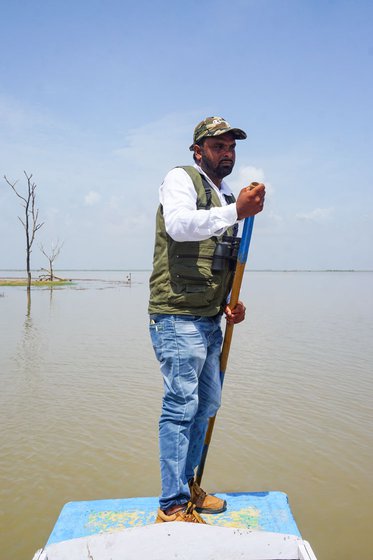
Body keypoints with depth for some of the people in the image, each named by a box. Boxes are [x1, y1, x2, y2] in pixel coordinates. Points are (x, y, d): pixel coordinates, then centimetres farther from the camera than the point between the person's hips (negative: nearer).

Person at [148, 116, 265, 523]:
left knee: (206, 404, 14)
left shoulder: (226, 200, 21)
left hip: (210, 321, 9)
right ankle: (173, 507, 7)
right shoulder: (181, 179, -1)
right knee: (181, 405, -6)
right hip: (178, 316, -9)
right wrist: (235, 211, -29)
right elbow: (179, 224, -23)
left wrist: (231, 304, 11)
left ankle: (187, 485, 31)